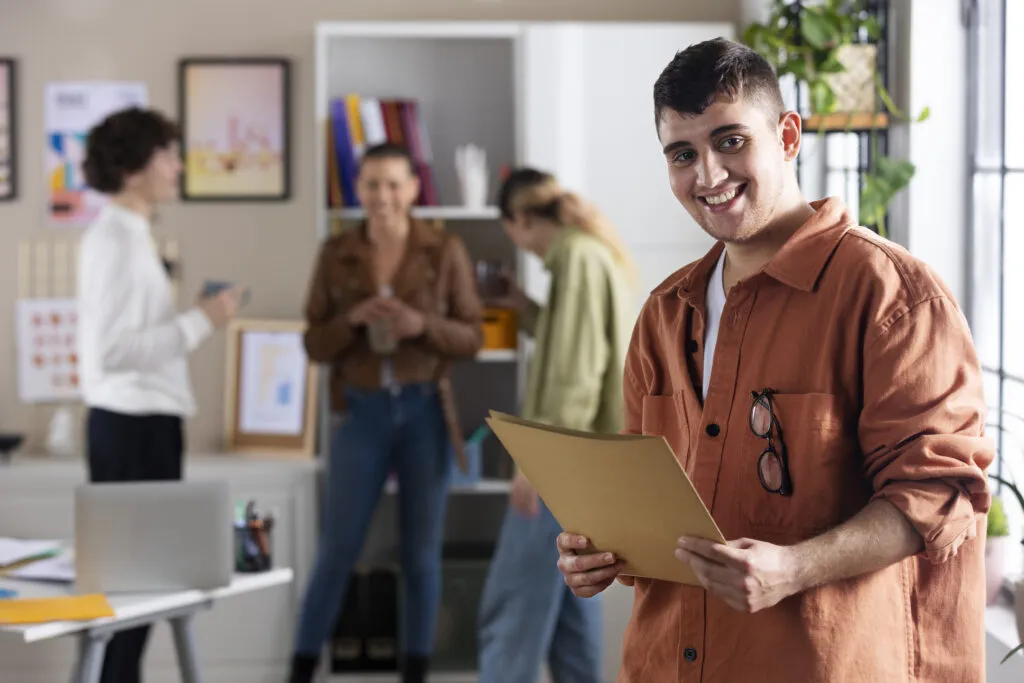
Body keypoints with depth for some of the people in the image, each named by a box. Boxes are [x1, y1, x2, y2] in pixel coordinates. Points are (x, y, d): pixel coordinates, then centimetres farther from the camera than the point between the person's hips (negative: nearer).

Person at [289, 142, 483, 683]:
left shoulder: (445, 250, -1)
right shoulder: (336, 254, 2)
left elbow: (472, 338, 0)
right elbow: (315, 345, 3)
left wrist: (422, 325, -18)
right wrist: (353, 319, -16)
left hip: (425, 412, 0)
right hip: (362, 413, 0)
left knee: (421, 555, 6)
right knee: (336, 553, 0)